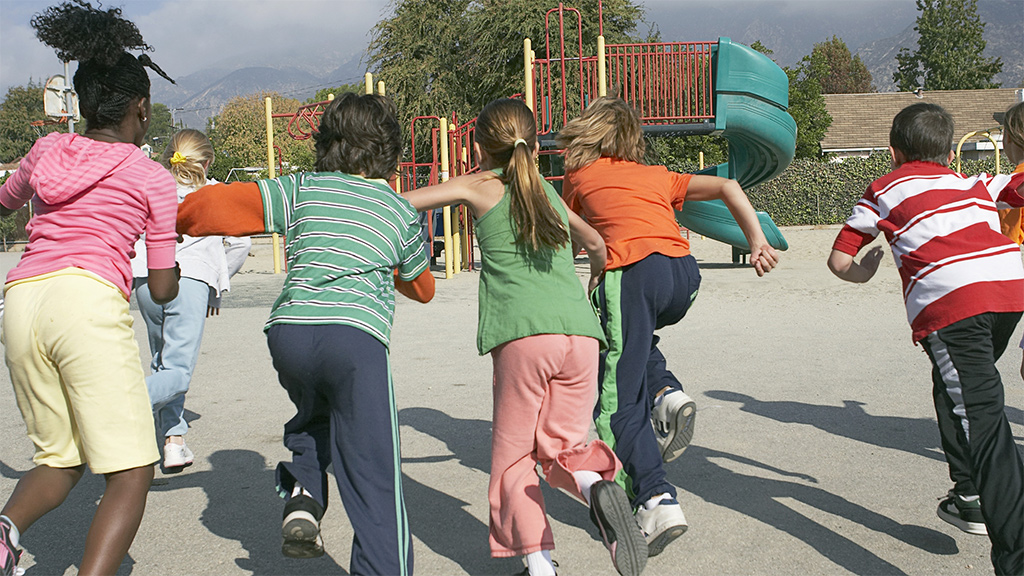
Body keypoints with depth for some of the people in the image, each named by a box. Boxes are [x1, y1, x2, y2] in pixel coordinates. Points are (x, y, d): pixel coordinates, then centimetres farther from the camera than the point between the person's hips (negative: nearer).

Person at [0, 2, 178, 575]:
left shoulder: (47, 149, 20)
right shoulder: (153, 177, 10)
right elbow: (163, 290, 10)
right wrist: (172, 258, 32)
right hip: (87, 299, -5)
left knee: (60, 461, 18)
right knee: (131, 472, -1)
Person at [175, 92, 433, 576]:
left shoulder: (302, 189, 17)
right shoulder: (403, 212, 20)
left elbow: (215, 204, 12)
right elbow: (422, 287, 35)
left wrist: (174, 217, 32)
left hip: (288, 332, 2)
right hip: (356, 337, -2)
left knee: (314, 414, 33)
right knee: (374, 476, 1)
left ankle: (302, 498, 13)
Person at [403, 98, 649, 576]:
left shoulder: (482, 186, 12)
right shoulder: (547, 193, 26)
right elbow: (595, 243, 40)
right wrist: (595, 276, 61)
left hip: (524, 336, -4)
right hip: (581, 333, 4)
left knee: (513, 456, 9)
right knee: (562, 445, 15)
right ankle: (597, 486, -17)